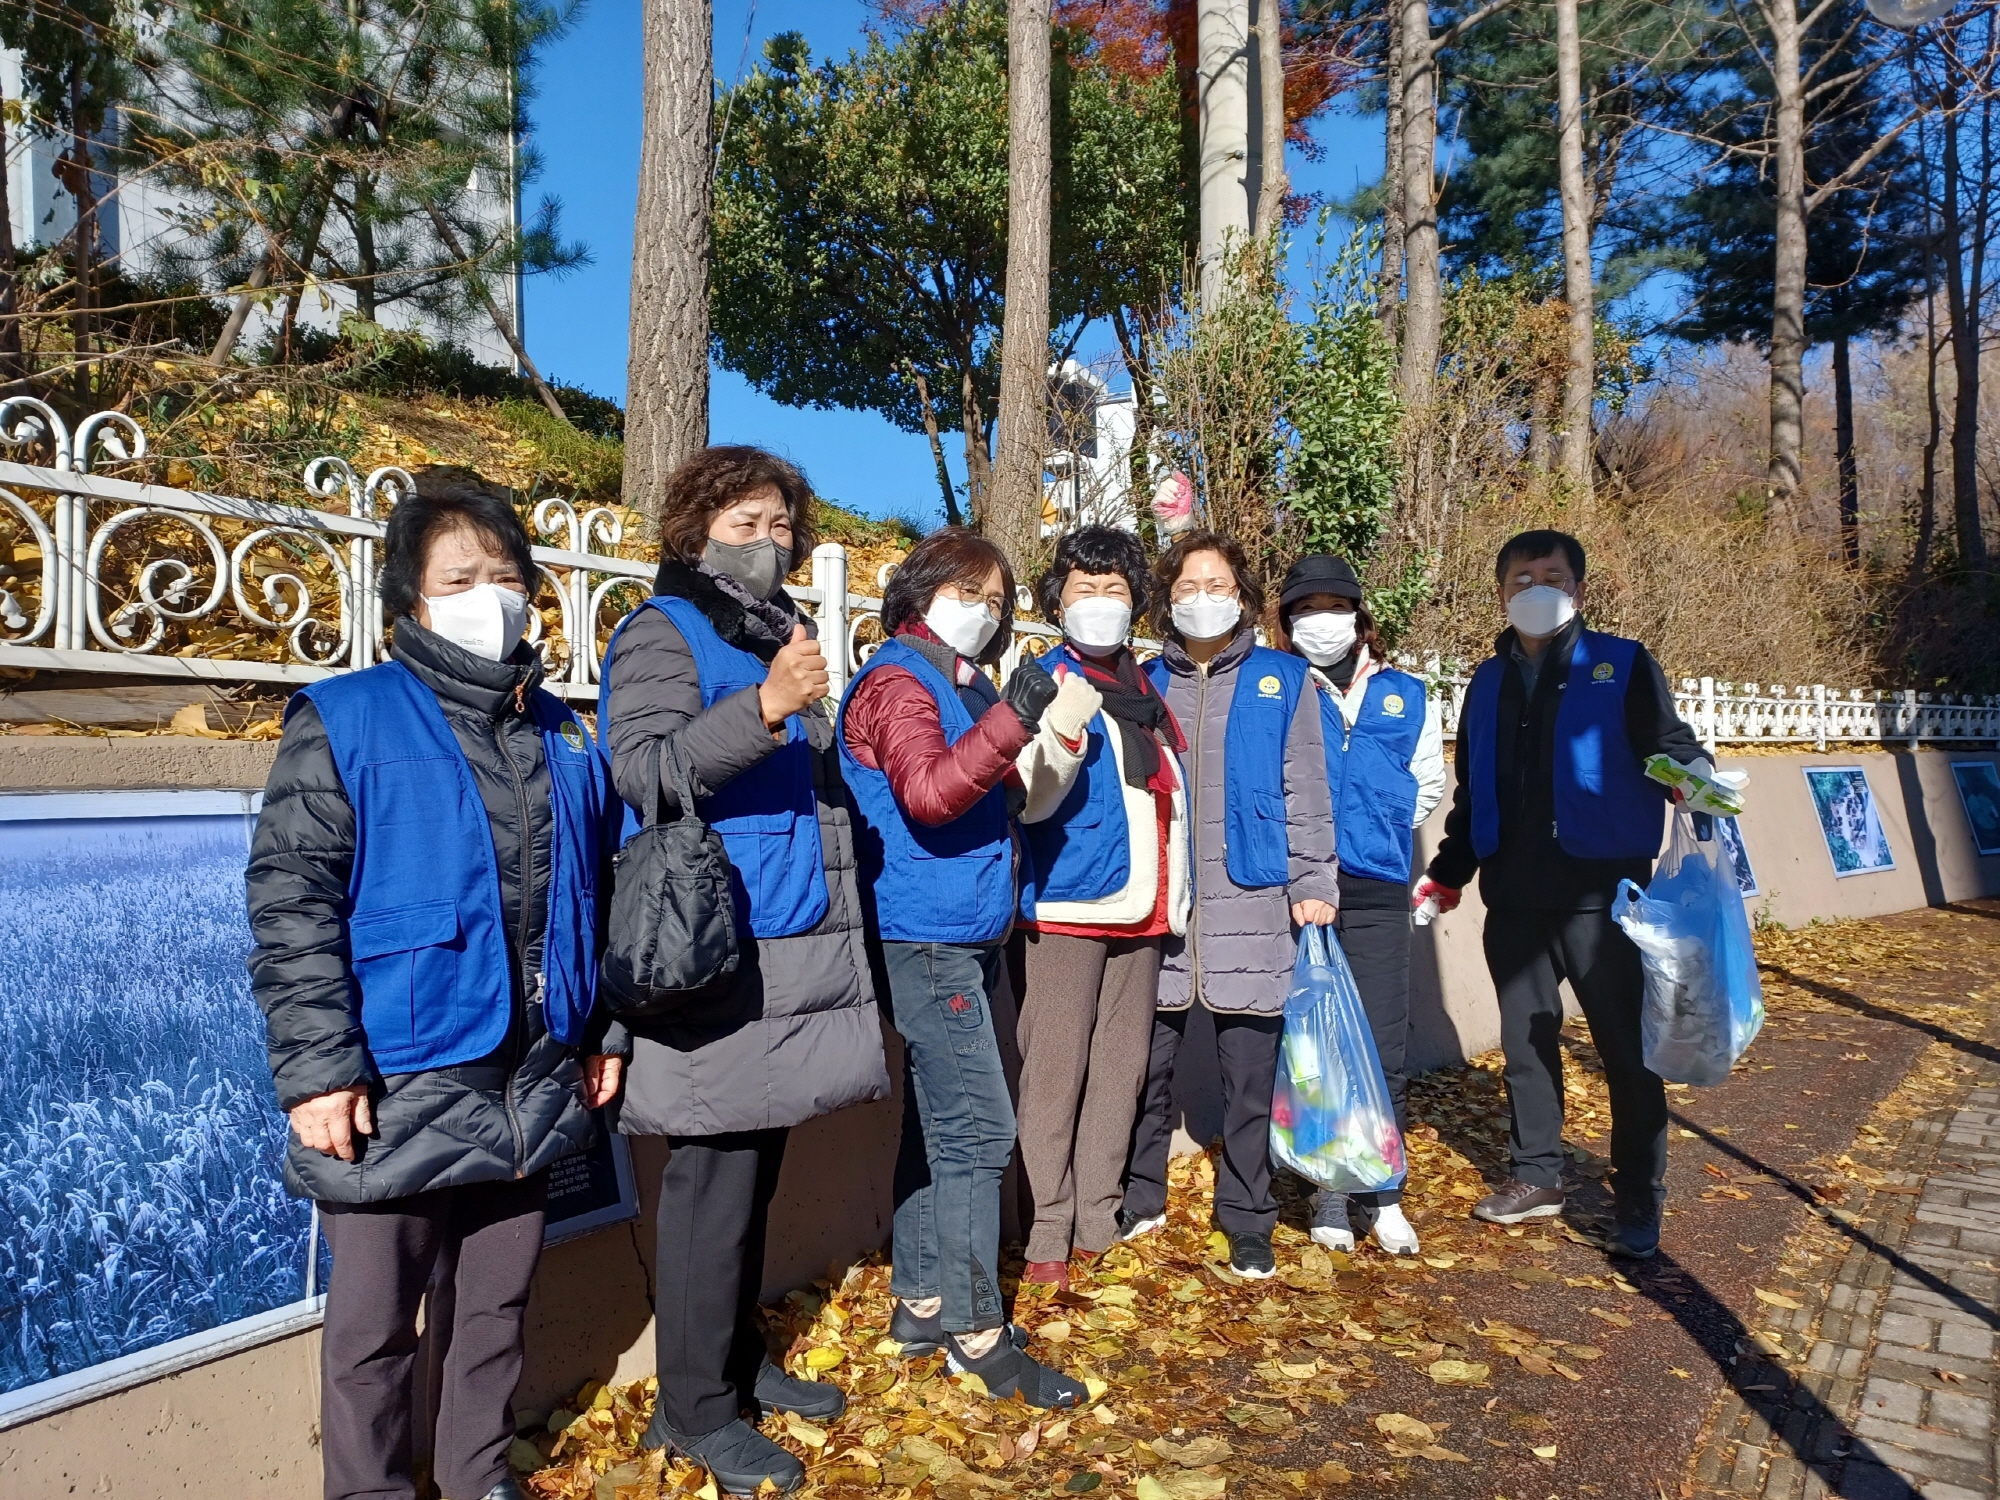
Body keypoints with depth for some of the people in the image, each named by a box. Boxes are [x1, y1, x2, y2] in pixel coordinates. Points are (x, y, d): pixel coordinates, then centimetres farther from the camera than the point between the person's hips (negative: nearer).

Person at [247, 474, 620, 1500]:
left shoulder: (559, 734, 10)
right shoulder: (345, 722, -7)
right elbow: (288, 899, -11)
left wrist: (600, 1030, 15)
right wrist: (316, 1068, -16)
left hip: (532, 1090, 5)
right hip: (395, 1095, -5)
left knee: (498, 1306, 19)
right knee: (374, 1325, 10)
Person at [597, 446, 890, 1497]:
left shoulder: (782, 632, 19)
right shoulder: (666, 630, -6)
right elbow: (641, 770, -22)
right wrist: (765, 708, -32)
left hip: (795, 943, 8)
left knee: (756, 1169, 17)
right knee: (715, 1176, -1)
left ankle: (740, 1361, 32)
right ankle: (696, 1409, 14)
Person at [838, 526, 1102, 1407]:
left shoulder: (968, 688, 16)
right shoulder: (898, 681, -10)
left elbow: (1005, 798, 22)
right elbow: (928, 792, -26)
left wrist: (1055, 731, 7)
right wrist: (1012, 720, -31)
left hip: (964, 938, 9)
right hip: (926, 939, -9)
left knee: (939, 1125, 14)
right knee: (976, 1129, -7)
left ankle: (920, 1302, 26)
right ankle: (975, 1330, 3)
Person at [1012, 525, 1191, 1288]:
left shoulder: (1147, 688, 15)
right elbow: (1031, 799, -12)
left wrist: (1177, 892, 18)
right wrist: (1063, 731, -30)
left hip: (1142, 907, 6)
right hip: (1068, 903, -6)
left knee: (1121, 1067, 10)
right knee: (1055, 1069, -3)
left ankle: (1099, 1220, 21)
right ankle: (1049, 1232, 7)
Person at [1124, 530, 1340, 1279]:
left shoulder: (1283, 681, 7)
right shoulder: (1145, 684, 11)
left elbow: (1305, 790, 4)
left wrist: (1314, 883, -4)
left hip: (1251, 901, -1)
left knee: (1249, 1078, 5)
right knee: (1146, 1066, 7)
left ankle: (1247, 1223, 19)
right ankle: (1138, 1200, 25)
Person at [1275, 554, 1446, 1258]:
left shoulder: (1407, 697, 13)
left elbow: (1425, 789, 21)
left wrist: (1374, 827, 9)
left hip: (1376, 893, 1)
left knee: (1383, 1048, 0)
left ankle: (1382, 1193, 16)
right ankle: (1328, 1193, 18)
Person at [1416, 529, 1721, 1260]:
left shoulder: (1622, 667, 2)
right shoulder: (1489, 682, 15)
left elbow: (1670, 746, -6)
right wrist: (1446, 873, 18)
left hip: (1600, 889, -4)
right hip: (1513, 894, 5)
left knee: (1626, 1043, 0)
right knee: (1525, 1038, 12)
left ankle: (1638, 1206, 14)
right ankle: (1536, 1177, 27)